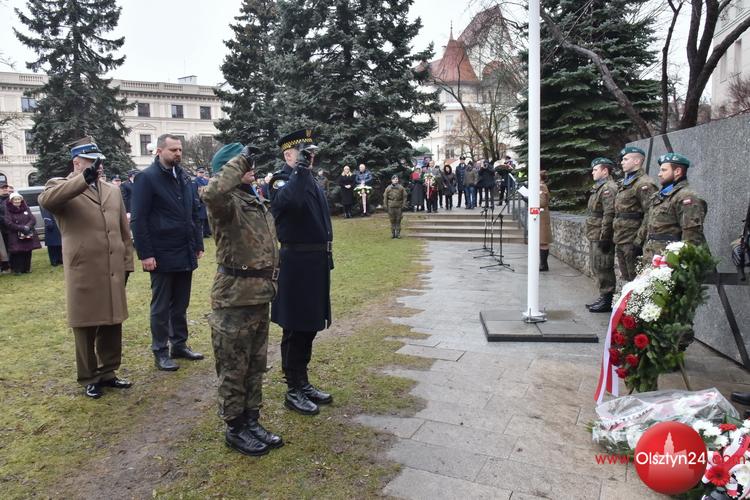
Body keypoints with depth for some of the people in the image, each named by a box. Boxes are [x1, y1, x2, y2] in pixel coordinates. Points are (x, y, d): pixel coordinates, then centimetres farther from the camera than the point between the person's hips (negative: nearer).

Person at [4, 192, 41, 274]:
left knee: (28, 252, 4)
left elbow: (33, 219, 4)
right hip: (15, 237, -4)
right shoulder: (8, 210, -2)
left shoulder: (26, 208, 12)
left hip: (29, 235, 4)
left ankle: (27, 268, 14)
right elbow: (8, 223, -11)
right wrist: (22, 228, -17)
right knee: (17, 253, -8)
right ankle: (17, 270, -1)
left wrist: (27, 227, -15)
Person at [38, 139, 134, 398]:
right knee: (86, 329, 7)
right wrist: (83, 179, -33)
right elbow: (46, 199, -27)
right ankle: (89, 379, 23)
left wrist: (127, 264, 11)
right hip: (83, 275, -5)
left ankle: (107, 372, 29)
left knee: (112, 326, 13)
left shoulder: (113, 191, 14)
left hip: (113, 273, 5)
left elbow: (124, 231, 15)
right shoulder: (60, 187, -1)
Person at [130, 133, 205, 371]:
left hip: (186, 254, 6)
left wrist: (198, 244, 10)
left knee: (181, 304, 14)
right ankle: (160, 351, 17)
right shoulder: (147, 178, -9)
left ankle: (180, 344, 27)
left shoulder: (184, 177, 10)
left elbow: (194, 213, 14)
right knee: (161, 306, 6)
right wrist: (145, 254, -15)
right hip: (162, 256, -6)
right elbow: (138, 219, -11)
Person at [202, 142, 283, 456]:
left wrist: (272, 280, 22)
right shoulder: (227, 202, -13)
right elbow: (211, 193, -40)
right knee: (234, 368, 6)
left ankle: (251, 421, 32)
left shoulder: (258, 203, 14)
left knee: (256, 365, 17)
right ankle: (234, 428, 21)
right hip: (234, 297, -9)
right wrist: (240, 159, -27)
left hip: (259, 295, 9)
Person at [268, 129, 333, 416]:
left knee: (309, 327, 16)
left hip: (316, 263, 9)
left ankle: (304, 383, 30)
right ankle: (293, 392, 16)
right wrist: (301, 169, -29)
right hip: (297, 266, -8)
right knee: (295, 330, 2)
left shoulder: (311, 182, 15)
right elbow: (289, 201, -37)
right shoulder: (281, 181, -11)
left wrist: (327, 258, 21)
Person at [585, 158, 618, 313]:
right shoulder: (599, 187, 19)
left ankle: (607, 300, 3)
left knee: (603, 268, -5)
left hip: (601, 238, -10)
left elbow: (609, 214, -21)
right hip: (595, 236, 10)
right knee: (597, 268, 15)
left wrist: (603, 237, -23)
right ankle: (603, 297, 25)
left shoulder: (609, 188, -14)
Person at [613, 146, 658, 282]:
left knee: (635, 280, -1)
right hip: (620, 241, 9)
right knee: (626, 278, 16)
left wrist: (639, 240, -20)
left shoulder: (644, 184, -13)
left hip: (632, 242, -9)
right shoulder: (624, 183, 16)